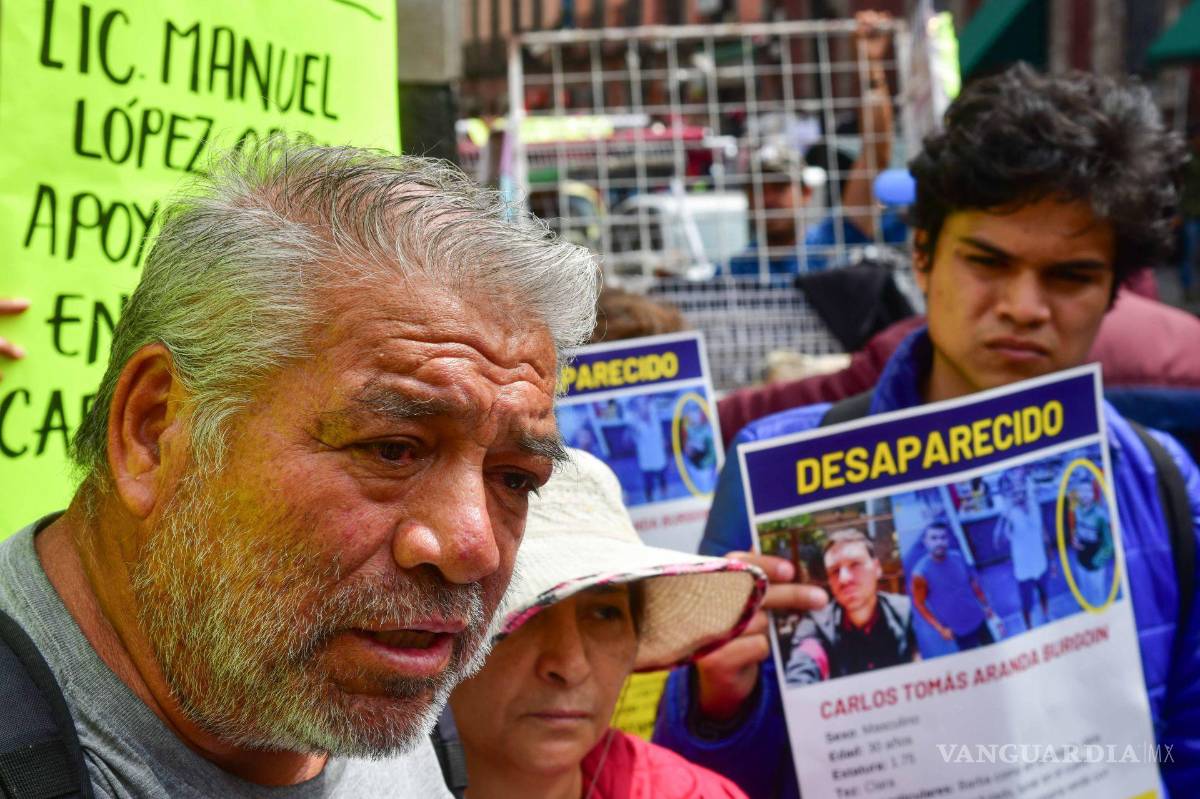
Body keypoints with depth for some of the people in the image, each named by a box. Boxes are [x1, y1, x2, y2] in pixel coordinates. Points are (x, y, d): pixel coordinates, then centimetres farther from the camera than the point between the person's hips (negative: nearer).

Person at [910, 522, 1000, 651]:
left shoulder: (958, 558, -4)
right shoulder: (921, 572, -19)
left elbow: (974, 585, 8)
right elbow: (919, 604, -11)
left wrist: (988, 609, 12)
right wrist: (940, 628, -15)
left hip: (978, 620, 6)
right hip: (957, 629, -5)